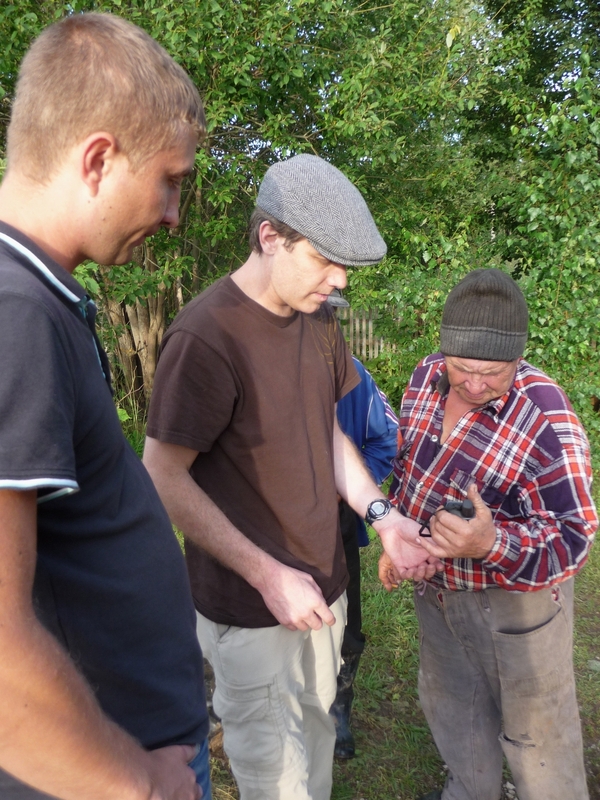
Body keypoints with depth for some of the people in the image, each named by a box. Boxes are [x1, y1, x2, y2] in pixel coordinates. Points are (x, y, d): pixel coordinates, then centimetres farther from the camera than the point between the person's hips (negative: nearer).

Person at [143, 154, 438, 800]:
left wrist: (381, 515, -3)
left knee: (316, 734, 25)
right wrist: (268, 575, -19)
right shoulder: (204, 337, -23)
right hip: (250, 607, -6)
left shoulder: (318, 320, 2)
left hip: (323, 584, 7)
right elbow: (164, 479, -19)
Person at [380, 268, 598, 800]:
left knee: (533, 726, 15)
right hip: (436, 582, 7)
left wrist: (492, 543, -42)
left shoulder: (547, 422, -28)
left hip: (513, 597, -6)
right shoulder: (427, 377, -9)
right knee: (450, 701, 27)